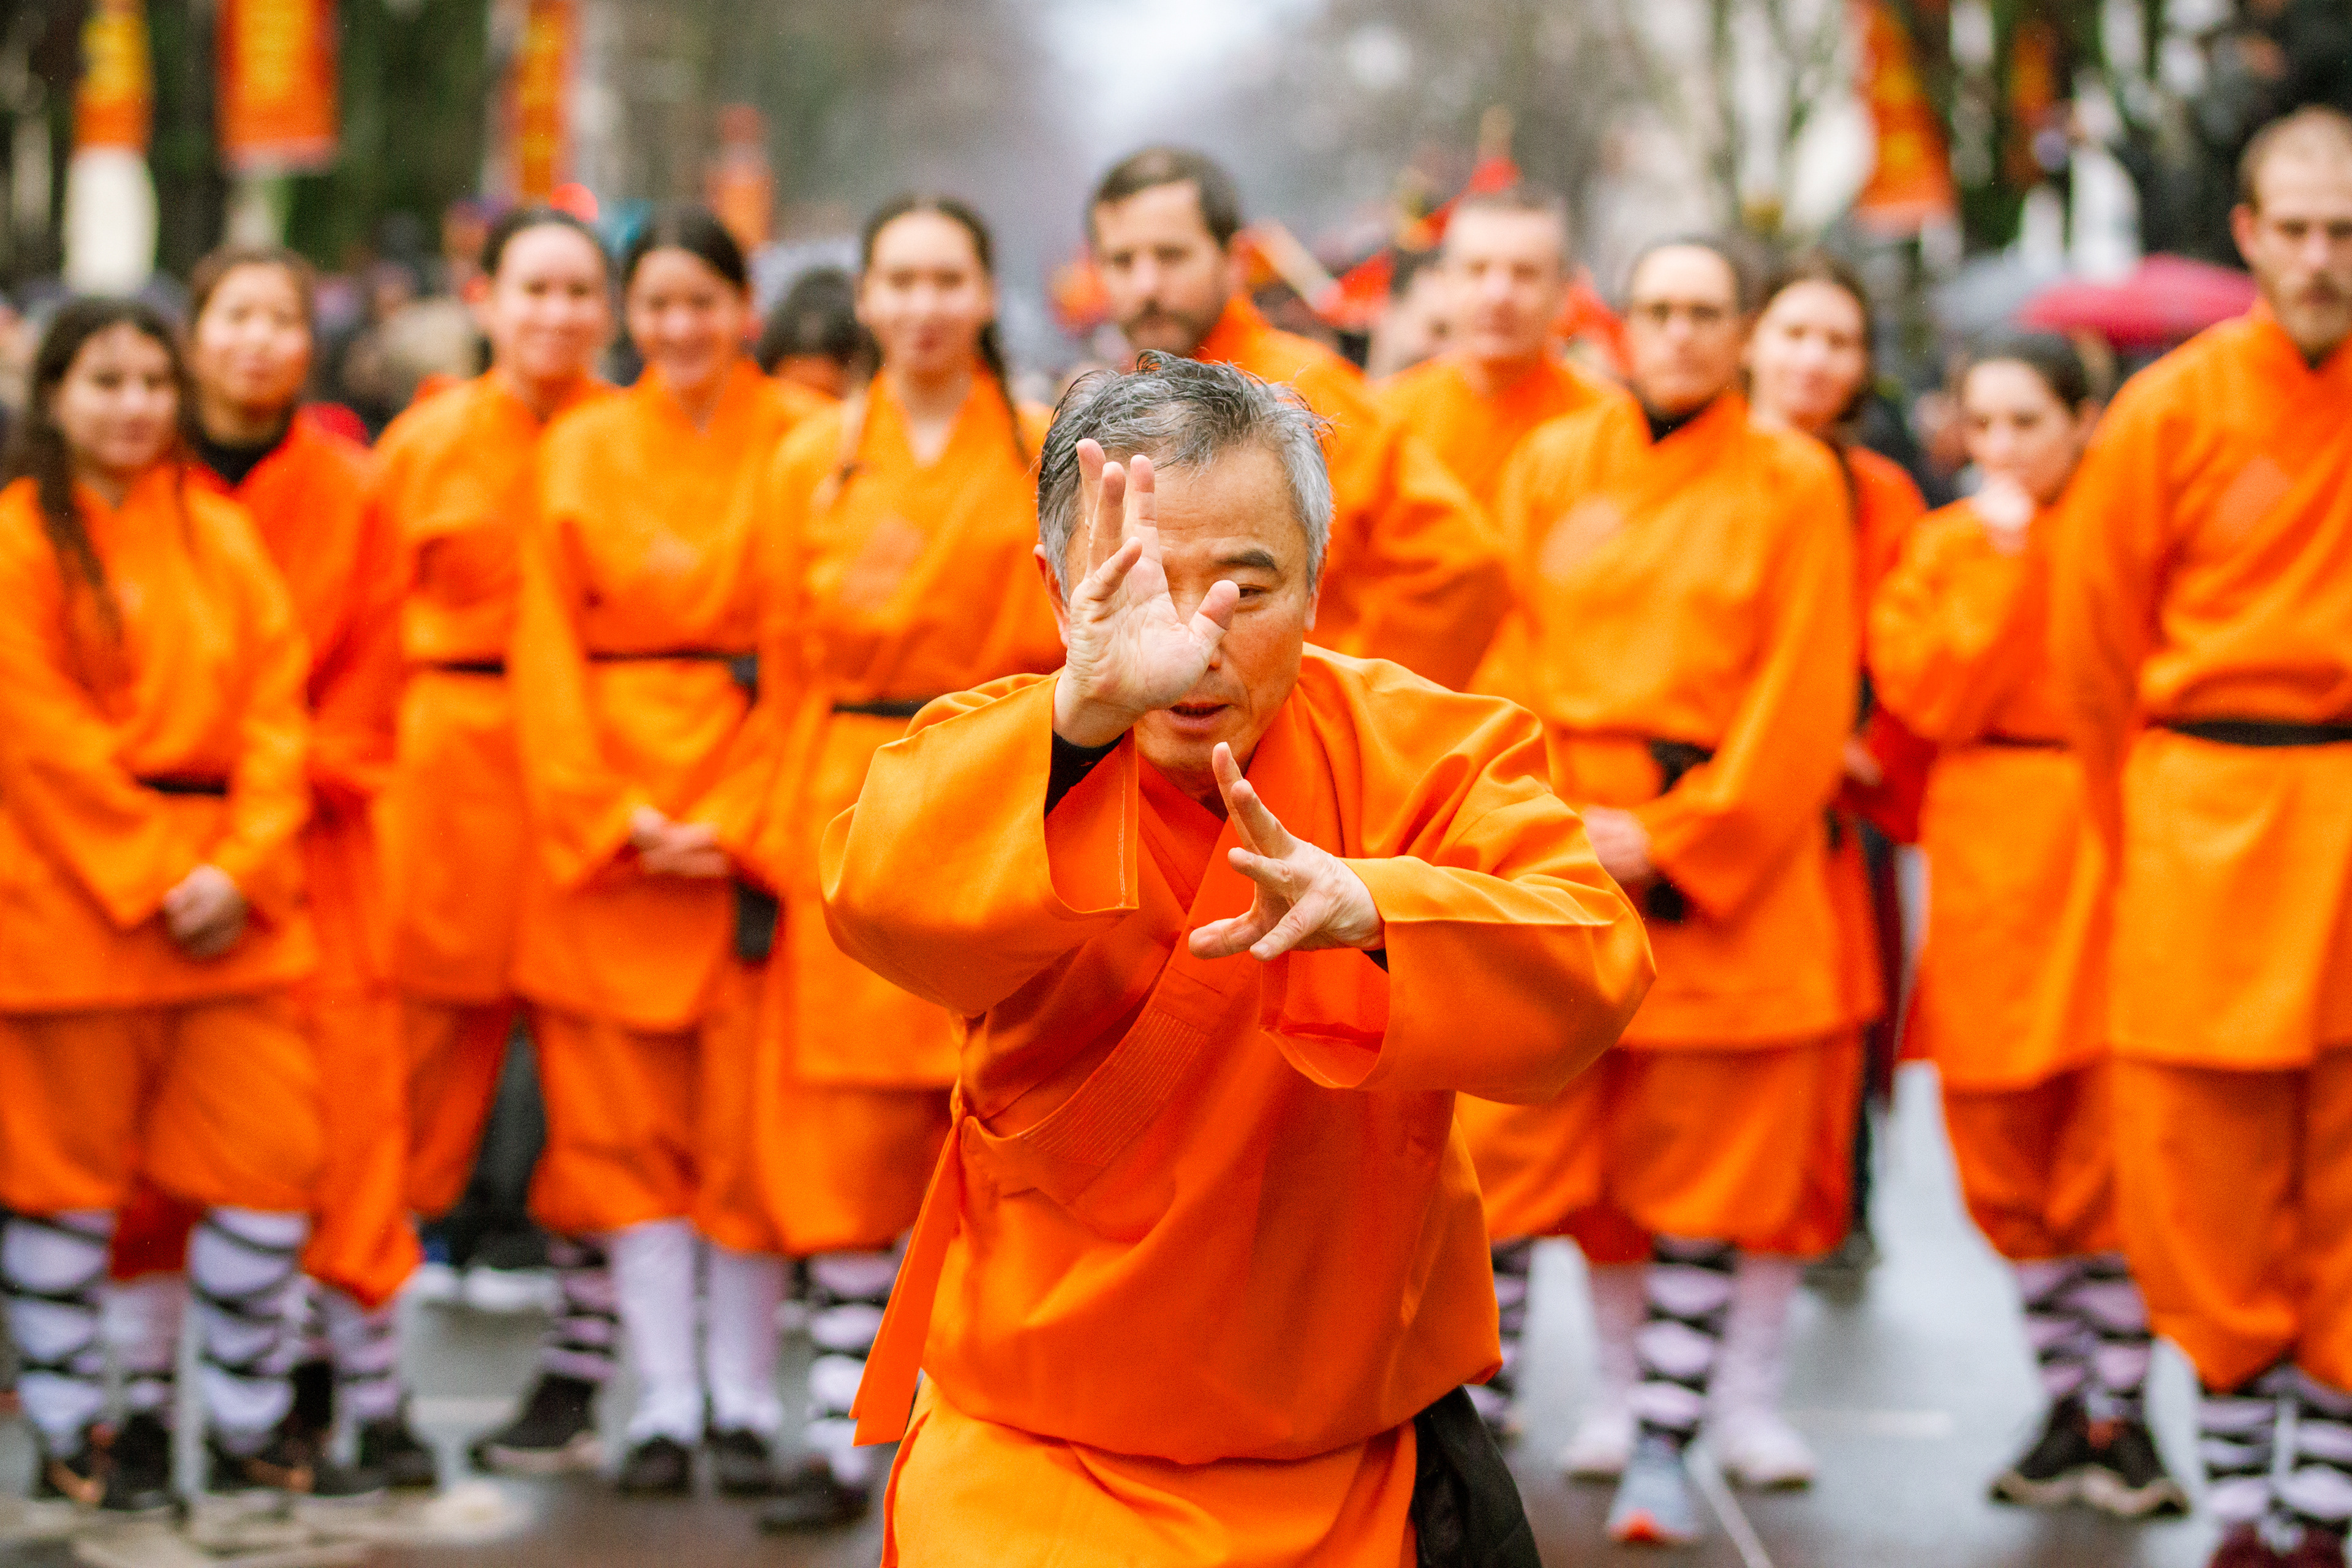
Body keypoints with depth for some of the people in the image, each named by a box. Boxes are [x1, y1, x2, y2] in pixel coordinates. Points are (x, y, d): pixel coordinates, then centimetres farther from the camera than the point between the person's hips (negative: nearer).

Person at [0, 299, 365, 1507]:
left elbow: (275, 708, 6)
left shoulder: (223, 535, 13)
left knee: (267, 1155, 3)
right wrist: (149, 878, -12)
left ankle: (248, 1426, 15)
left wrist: (240, 864, -8)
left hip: (229, 895, 4)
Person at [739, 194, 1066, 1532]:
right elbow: (793, 658, 10)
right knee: (848, 1132, 2)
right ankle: (842, 1439, 7)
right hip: (853, 819, 2)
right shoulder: (815, 463, 8)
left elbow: (1084, 653, 2)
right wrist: (774, 841, 5)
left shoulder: (1050, 453, 3)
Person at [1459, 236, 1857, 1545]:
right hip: (1563, 851, 2)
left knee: (1707, 1172, 0)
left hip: (1725, 867, -2)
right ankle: (1624, 1377, 12)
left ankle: (1667, 1439, 4)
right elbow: (1510, 656, 7)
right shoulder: (1553, 468, 9)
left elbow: (1801, 699, -3)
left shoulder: (1793, 483, 2)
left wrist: (1668, 838, -9)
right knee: (1574, 1144, 2)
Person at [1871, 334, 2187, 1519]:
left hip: (2115, 852, -2)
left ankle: (2121, 1417, 5)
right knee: (2005, 1157, 5)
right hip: (1988, 857, 2)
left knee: (2113, 1149, -6)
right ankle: (2065, 1408, 19)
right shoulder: (1946, 545, 9)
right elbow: (1931, 698, -5)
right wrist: (2000, 558, -7)